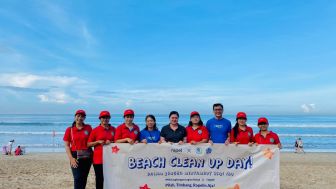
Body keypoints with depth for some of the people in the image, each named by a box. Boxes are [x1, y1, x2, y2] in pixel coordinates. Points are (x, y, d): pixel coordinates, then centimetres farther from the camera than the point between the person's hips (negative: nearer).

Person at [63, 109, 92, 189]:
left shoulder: (88, 128, 4)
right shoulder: (69, 129, 2)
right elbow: (66, 145, 0)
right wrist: (71, 158, -10)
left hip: (87, 156, 2)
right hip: (76, 156, -2)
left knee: (84, 178, 9)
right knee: (77, 178, -8)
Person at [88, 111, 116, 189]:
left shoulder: (113, 129, 8)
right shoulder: (95, 130, 1)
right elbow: (88, 144, 2)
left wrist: (111, 142, -4)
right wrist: (98, 142, -13)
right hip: (98, 158, -2)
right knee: (99, 179, 4)